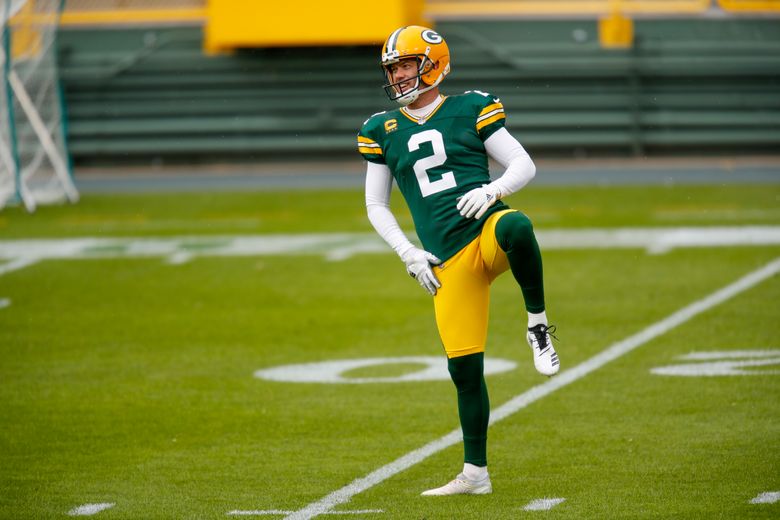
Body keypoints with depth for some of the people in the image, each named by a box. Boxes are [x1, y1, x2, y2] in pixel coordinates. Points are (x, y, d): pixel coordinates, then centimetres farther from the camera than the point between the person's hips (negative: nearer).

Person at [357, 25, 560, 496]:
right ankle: (475, 475, 15)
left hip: (487, 231, -3)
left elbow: (525, 166, 6)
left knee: (515, 227, -41)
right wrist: (408, 253, 6)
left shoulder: (470, 109, 6)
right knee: (465, 369, 1)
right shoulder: (383, 131, 14)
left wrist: (493, 190, -14)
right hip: (448, 259, 3)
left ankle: (538, 325, -20)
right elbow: (376, 205, 20)